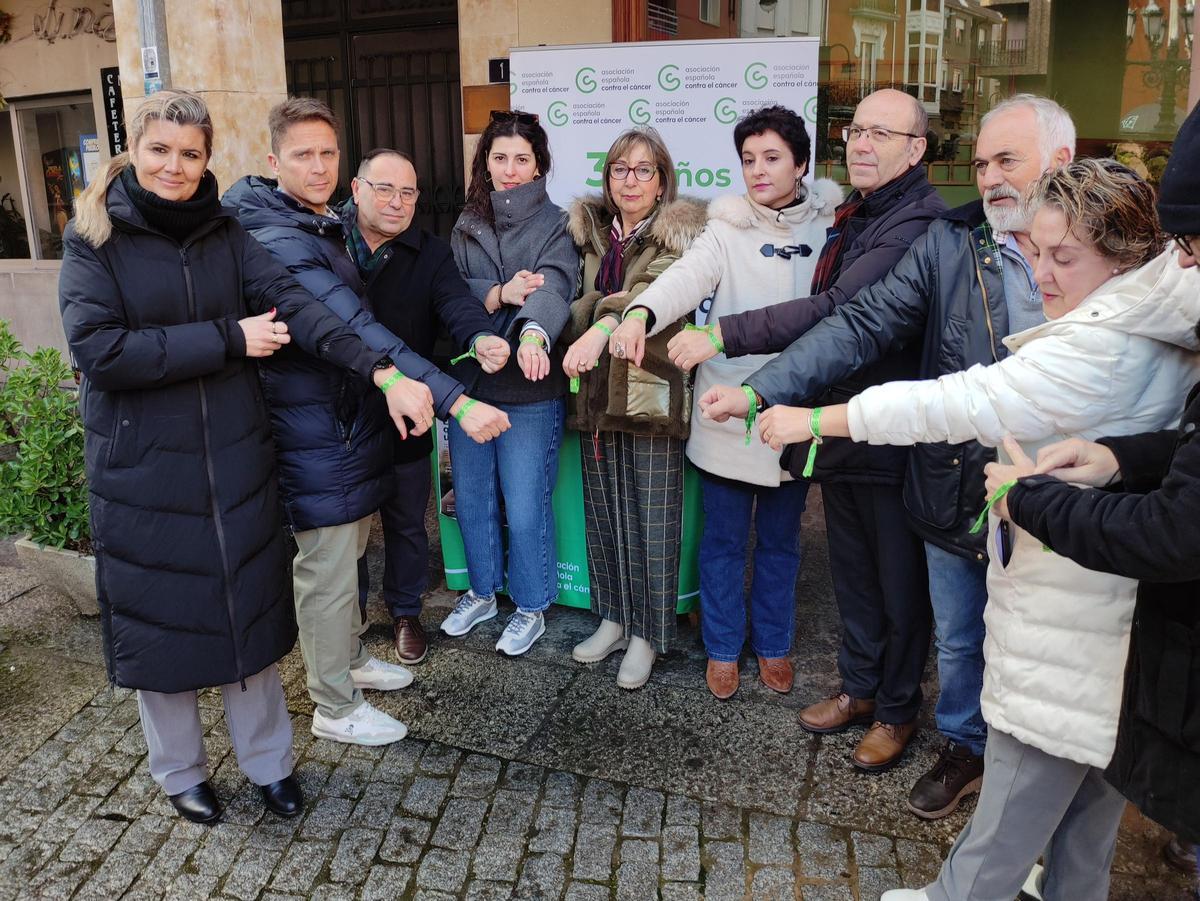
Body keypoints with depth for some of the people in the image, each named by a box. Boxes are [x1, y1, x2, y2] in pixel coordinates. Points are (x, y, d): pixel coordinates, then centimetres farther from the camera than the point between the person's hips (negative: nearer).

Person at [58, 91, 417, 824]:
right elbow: (98, 349, -17)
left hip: (236, 459, 3)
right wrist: (228, 338, -19)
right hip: (143, 470, -2)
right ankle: (181, 772, 34)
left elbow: (293, 302, -12)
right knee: (161, 619, 10)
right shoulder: (93, 239, -5)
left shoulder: (226, 233, 3)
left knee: (249, 609, 13)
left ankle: (269, 762, 32)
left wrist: (377, 369, -27)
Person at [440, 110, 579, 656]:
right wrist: (499, 294, -21)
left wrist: (533, 332, -44)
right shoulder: (467, 225, 9)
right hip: (468, 382, 5)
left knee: (524, 509, 2)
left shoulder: (557, 226, -4)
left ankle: (531, 608, 26)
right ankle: (482, 591, 39)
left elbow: (554, 285, -23)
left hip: (529, 390, -4)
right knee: (472, 500, 16)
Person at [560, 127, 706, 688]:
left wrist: (602, 328, -37)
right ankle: (613, 619, 30)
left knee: (652, 524, 3)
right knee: (604, 517, 14)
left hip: (652, 394, -5)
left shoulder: (677, 235, -3)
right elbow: (577, 301, 12)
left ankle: (647, 634, 18)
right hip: (596, 394, 5)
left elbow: (659, 291, -22)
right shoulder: (588, 230, 12)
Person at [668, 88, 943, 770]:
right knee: (853, 568, 20)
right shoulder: (853, 214, 12)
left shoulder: (918, 223, -19)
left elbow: (837, 310, -28)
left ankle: (898, 709, 29)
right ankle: (860, 687, 38)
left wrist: (722, 336, -28)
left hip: (893, 429, -8)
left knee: (900, 579, 9)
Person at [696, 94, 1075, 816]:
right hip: (958, 495, 1)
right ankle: (965, 748, 44)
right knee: (959, 641, 19)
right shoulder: (950, 247, -4)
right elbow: (861, 326, -12)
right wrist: (762, 391, -21)